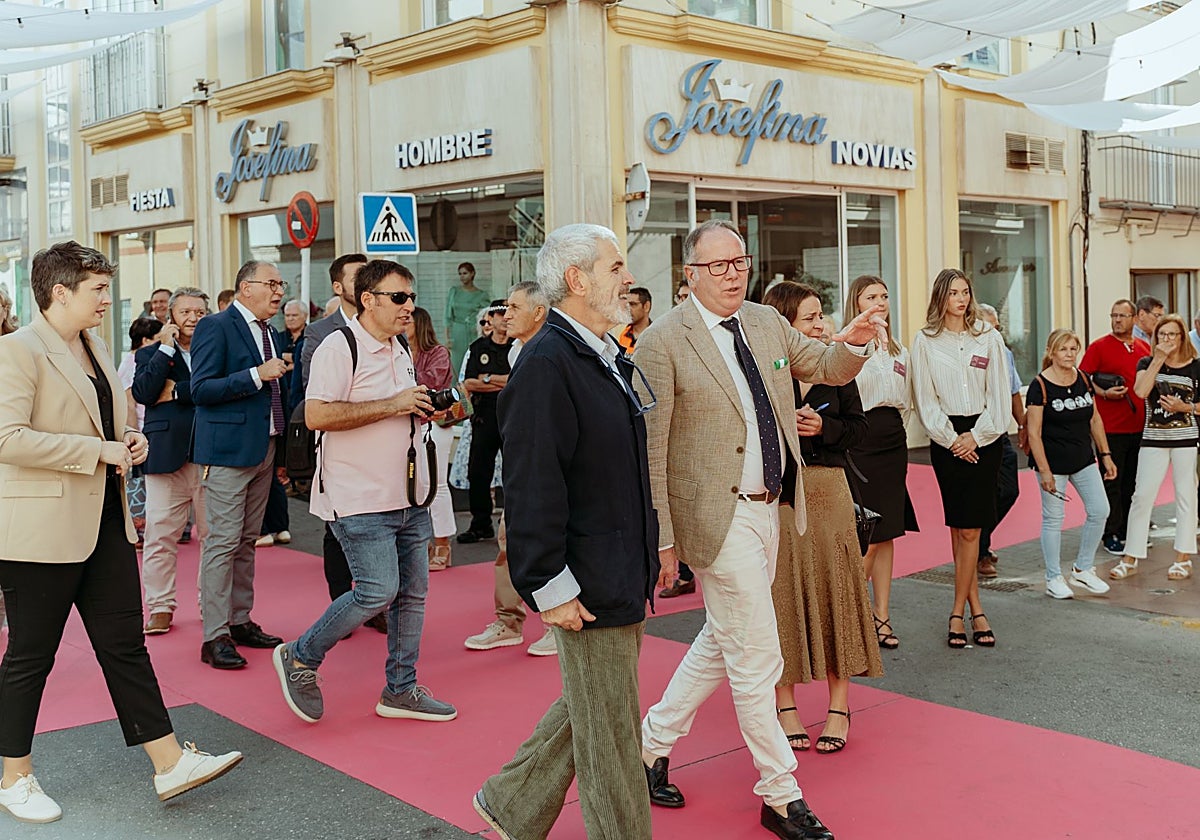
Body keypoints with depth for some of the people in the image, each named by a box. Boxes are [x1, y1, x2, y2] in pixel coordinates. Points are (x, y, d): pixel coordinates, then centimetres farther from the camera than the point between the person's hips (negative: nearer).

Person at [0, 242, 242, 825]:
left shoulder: (94, 348, 15)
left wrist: (128, 441, 7)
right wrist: (99, 450, -21)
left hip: (103, 519, 8)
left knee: (125, 644, 8)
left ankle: (169, 763, 11)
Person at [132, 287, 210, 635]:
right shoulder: (151, 353, 11)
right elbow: (142, 392, -7)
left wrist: (177, 391, -9)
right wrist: (166, 348, -5)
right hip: (166, 456, 0)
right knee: (160, 537, 1)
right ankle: (160, 606, 12)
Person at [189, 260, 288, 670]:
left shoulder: (267, 332, 16)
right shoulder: (215, 327, -9)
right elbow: (202, 389, -16)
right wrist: (257, 375, -22)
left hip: (264, 448, 8)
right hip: (228, 450, -8)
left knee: (247, 540, 13)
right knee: (223, 541, -7)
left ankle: (240, 621, 23)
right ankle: (215, 636, -2)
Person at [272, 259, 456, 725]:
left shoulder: (400, 352, 16)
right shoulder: (339, 348, -11)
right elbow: (317, 415, -22)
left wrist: (424, 410, 6)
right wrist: (391, 405, -21)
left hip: (409, 497, 8)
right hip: (361, 499, -8)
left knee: (412, 593, 9)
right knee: (378, 591, -12)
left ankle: (401, 690, 20)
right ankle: (300, 657, 9)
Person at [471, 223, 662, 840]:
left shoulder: (609, 358, 12)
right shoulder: (546, 363, -19)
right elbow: (531, 485, -23)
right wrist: (549, 587, -22)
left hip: (624, 576, 10)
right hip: (588, 585, -10)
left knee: (589, 707, 22)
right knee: (610, 728, 4)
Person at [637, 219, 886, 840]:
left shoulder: (767, 323, 8)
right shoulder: (663, 342, -12)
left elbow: (827, 370, 20)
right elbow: (651, 447, -13)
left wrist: (852, 344, -4)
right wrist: (662, 535, -16)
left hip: (768, 508, 8)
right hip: (718, 516, -7)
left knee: (719, 643, 19)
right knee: (756, 657, -1)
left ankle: (652, 742, 38)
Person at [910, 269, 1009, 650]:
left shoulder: (988, 338, 6)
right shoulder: (925, 341, 4)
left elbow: (1000, 394, 4)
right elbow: (925, 399, 1)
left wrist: (976, 436, -6)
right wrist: (951, 439, -6)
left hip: (984, 436, 0)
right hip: (946, 439, 0)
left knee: (968, 528, -5)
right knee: (958, 527, 2)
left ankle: (957, 614, 5)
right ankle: (976, 608, 12)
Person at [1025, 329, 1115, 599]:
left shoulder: (1083, 379, 4)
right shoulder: (1040, 386, -13)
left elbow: (1095, 419, 14)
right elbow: (1034, 433, -14)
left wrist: (1105, 455, 11)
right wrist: (1044, 471, -17)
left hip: (1084, 460, 6)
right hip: (1053, 462, -6)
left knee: (1099, 511, 4)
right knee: (1053, 518, 2)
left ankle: (1082, 569, 21)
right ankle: (1054, 579, 15)